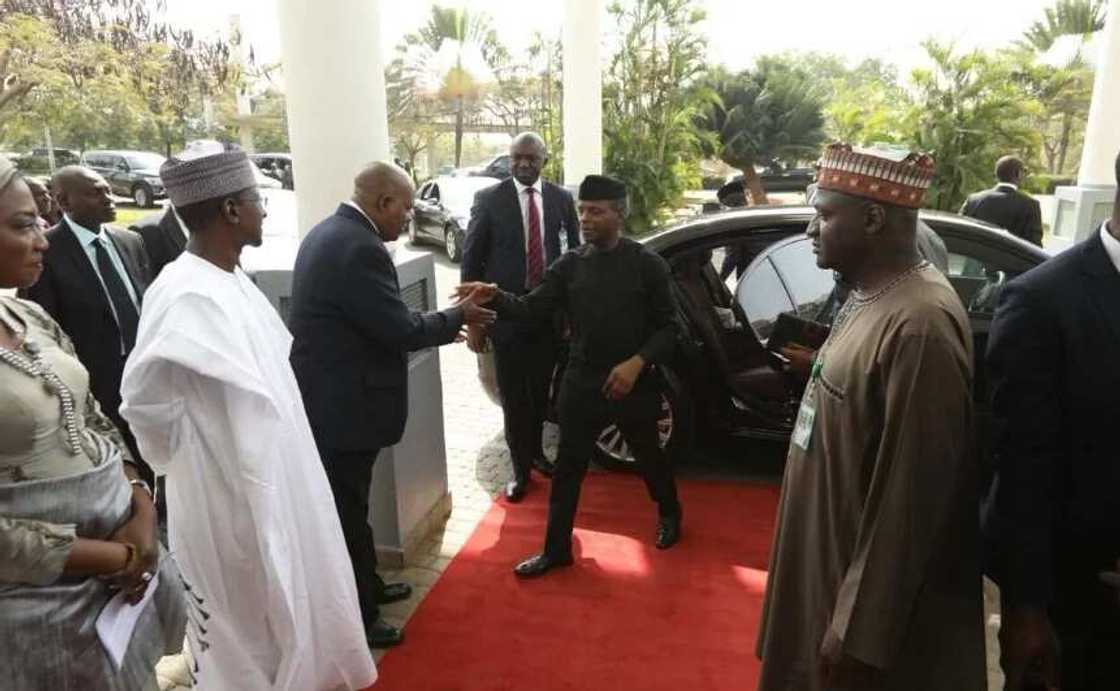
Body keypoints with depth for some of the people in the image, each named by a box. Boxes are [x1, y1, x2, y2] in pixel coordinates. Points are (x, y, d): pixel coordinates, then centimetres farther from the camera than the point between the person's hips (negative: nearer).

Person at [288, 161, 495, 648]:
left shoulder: (329, 232, 9)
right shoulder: (360, 248, -24)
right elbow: (400, 330, -22)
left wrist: (438, 327, 10)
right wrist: (456, 318, -6)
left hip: (327, 396, 10)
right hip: (343, 405, -10)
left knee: (348, 506, 23)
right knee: (347, 512, 6)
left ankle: (366, 586, 41)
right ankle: (355, 618, 23)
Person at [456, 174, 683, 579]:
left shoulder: (647, 265, -8)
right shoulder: (569, 265, 0)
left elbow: (668, 327, -7)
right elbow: (533, 310, -5)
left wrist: (637, 363, -20)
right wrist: (496, 298, -23)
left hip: (634, 384, -2)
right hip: (581, 382, 3)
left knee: (648, 456, 18)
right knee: (567, 466, 7)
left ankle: (669, 514, 46)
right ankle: (556, 549, 22)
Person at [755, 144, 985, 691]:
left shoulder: (918, 324, -26)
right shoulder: (868, 297, 4)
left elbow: (912, 496, -26)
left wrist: (860, 633, -21)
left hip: (869, 593, -9)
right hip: (829, 561, 9)